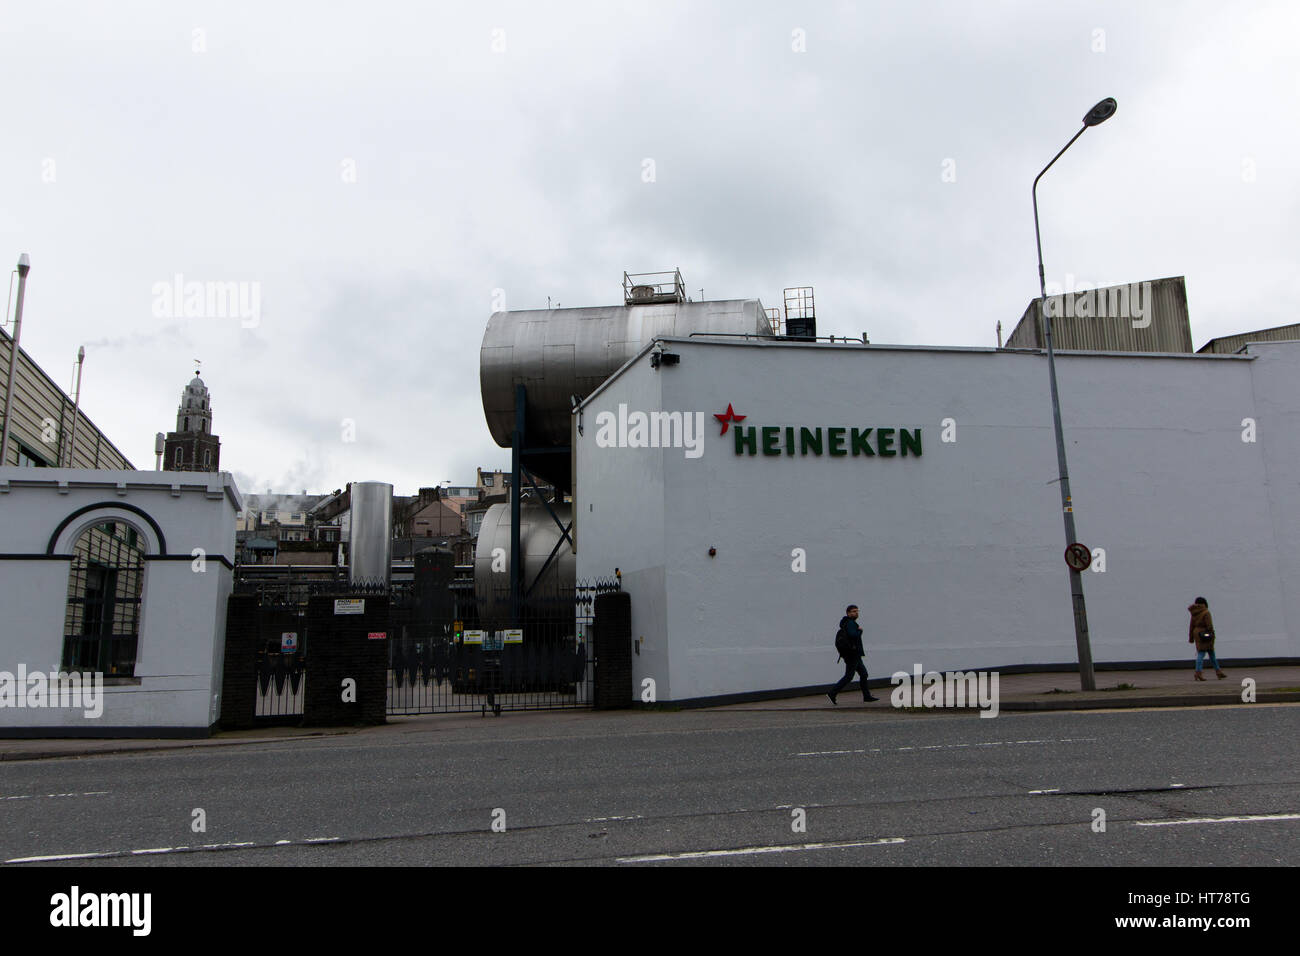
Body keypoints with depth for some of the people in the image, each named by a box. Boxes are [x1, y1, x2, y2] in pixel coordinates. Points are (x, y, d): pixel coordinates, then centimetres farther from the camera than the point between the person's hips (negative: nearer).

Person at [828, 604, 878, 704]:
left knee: (864, 674, 13)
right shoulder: (850, 623, -14)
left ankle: (867, 696, 18)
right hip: (852, 655, -10)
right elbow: (853, 635, -31)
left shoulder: (849, 623, 17)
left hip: (854, 655, 10)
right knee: (848, 677, -7)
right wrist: (859, 630, -13)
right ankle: (832, 693, -7)